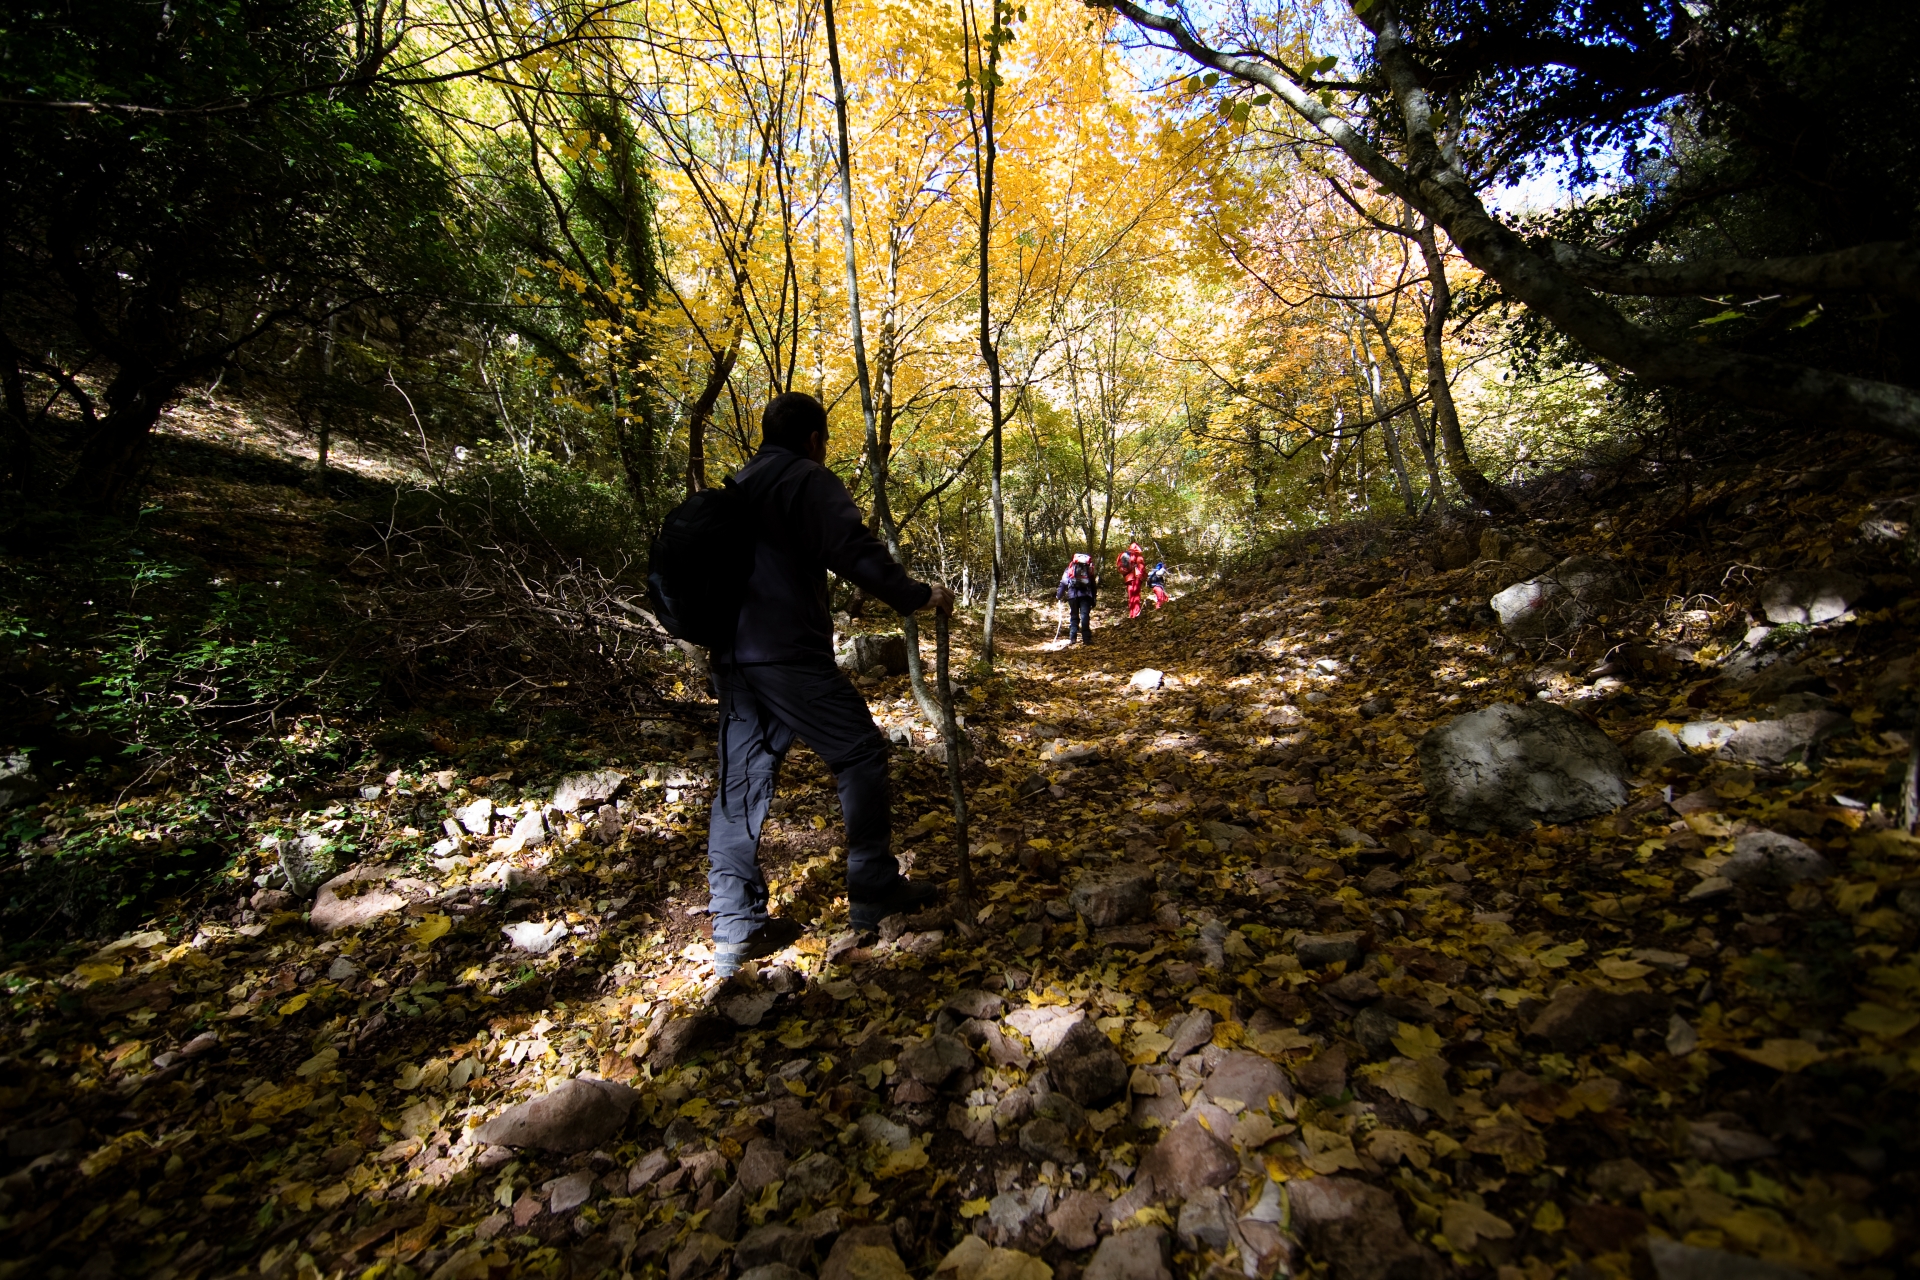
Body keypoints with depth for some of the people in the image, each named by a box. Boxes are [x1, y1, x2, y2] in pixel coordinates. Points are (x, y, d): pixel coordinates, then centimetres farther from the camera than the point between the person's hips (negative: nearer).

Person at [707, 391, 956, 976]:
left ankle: (736, 928, 15)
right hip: (787, 653, -8)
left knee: (741, 783, 9)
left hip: (732, 657, 9)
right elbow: (856, 552, -15)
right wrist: (919, 595, -6)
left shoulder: (736, 488, 22)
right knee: (860, 755, 3)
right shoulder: (809, 481, -4)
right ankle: (874, 892, 10)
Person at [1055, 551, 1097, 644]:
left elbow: (1063, 583, 7)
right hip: (1086, 594, 0)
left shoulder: (1070, 567, 14)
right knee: (1085, 616, -3)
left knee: (1074, 616, 10)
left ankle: (1072, 638, 8)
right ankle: (1086, 638, -11)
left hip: (1072, 595, 0)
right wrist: (1093, 598, 22)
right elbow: (1094, 584, 18)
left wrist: (1058, 595, 10)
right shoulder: (1089, 568, 18)